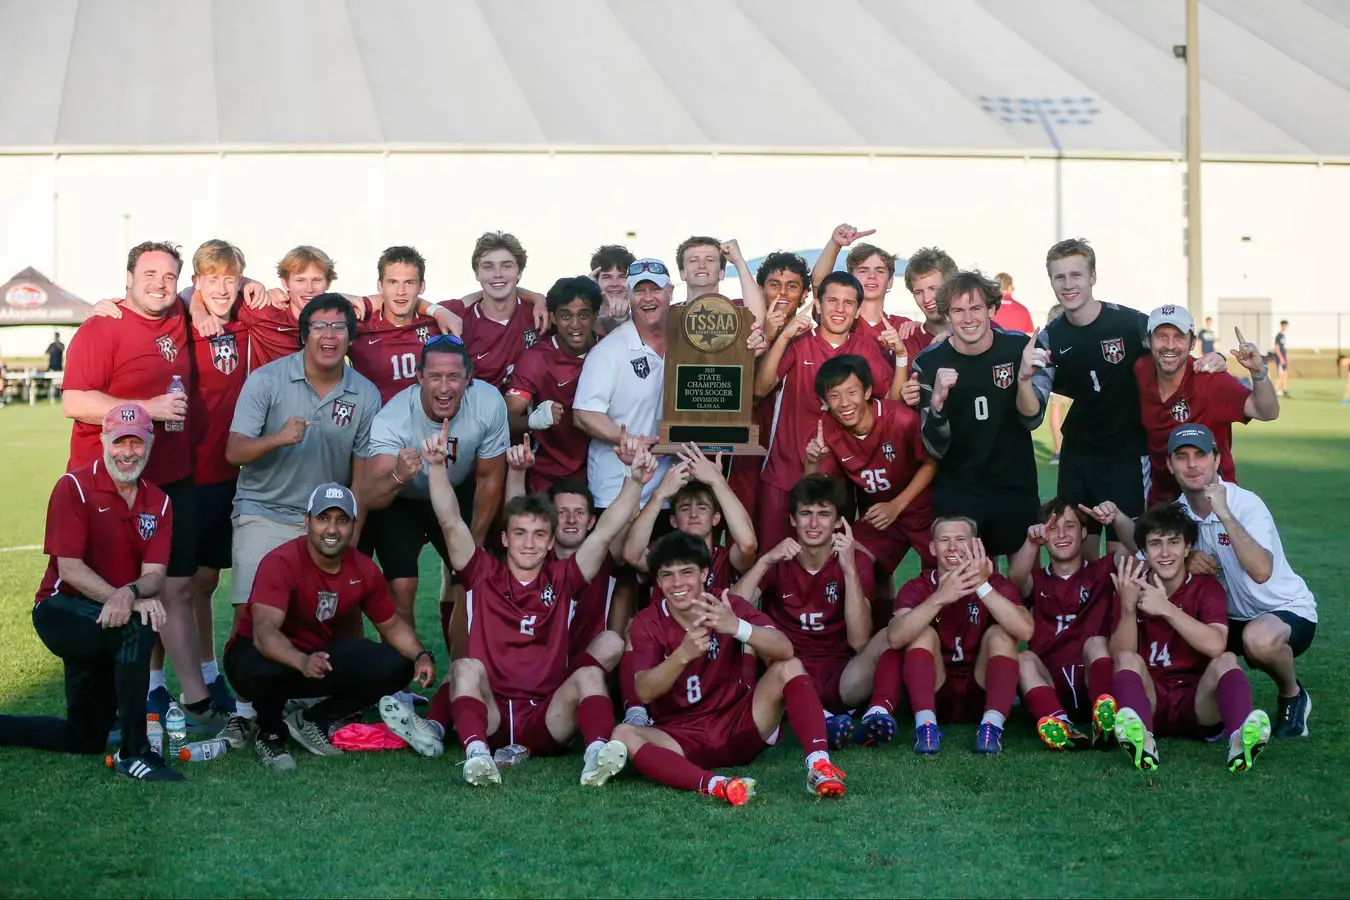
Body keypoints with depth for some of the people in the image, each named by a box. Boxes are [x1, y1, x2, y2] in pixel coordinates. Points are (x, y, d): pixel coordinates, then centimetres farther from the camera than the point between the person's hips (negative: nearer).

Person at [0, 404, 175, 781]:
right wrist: (126, 601, -31)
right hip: (61, 609, -7)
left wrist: (131, 592, -33)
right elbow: (69, 568, -19)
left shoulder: (158, 503, 3)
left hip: (111, 622, 7)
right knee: (139, 628, -37)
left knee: (84, 739, 11)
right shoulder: (74, 487, -12)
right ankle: (133, 752, -30)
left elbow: (154, 573, -9)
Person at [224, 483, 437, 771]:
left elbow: (391, 625, 5)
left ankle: (312, 721, 4)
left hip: (321, 650, 6)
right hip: (260, 653, -5)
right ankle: (270, 734, -5)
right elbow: (264, 631, -40)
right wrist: (302, 662, -60)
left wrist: (421, 656, -15)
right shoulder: (281, 563, -27)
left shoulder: (364, 570, -9)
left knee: (395, 667, -13)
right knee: (265, 670, -41)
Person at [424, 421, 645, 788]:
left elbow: (605, 532, 4)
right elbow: (451, 523, 0)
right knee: (466, 665, -28)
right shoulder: (483, 574, 12)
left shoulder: (562, 579, 14)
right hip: (489, 714, -1)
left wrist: (635, 480, -9)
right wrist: (437, 466, -14)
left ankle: (597, 752, -50)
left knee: (590, 674, -24)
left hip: (547, 721, 1)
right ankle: (477, 752, -51)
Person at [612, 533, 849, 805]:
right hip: (682, 738, -1)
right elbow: (644, 692, -19)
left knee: (788, 666, -18)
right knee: (623, 735, -30)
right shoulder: (647, 623, -4)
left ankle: (819, 765, -32)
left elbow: (785, 650, -21)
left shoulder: (730, 607, -4)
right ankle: (713, 785, -50)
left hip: (740, 727, 1)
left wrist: (737, 627, -41)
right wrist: (683, 654, -38)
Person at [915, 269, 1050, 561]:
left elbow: (1032, 419, -13)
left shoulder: (1020, 348, -10)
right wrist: (937, 401, -32)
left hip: (1016, 490, 1)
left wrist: (1024, 379, -32)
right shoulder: (929, 363, -11)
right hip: (955, 496, -1)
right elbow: (935, 448, -12)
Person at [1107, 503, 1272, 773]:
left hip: (1197, 703, -1)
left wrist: (1166, 608, -24)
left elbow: (1216, 646, -20)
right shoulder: (1134, 588, 4)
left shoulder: (1206, 587, 1)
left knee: (1227, 660, -25)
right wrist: (1128, 606, -25)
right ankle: (1141, 740, -56)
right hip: (1150, 701, 1)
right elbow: (1120, 656, -10)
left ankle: (1241, 739, -54)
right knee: (1128, 659, -25)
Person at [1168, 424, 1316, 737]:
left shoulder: (1246, 504, -22)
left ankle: (1292, 696, -5)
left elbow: (1261, 572, -38)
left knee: (1260, 638, -38)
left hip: (1288, 610, -6)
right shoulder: (1179, 509, -4)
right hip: (1231, 616, 6)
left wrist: (1225, 514, -41)